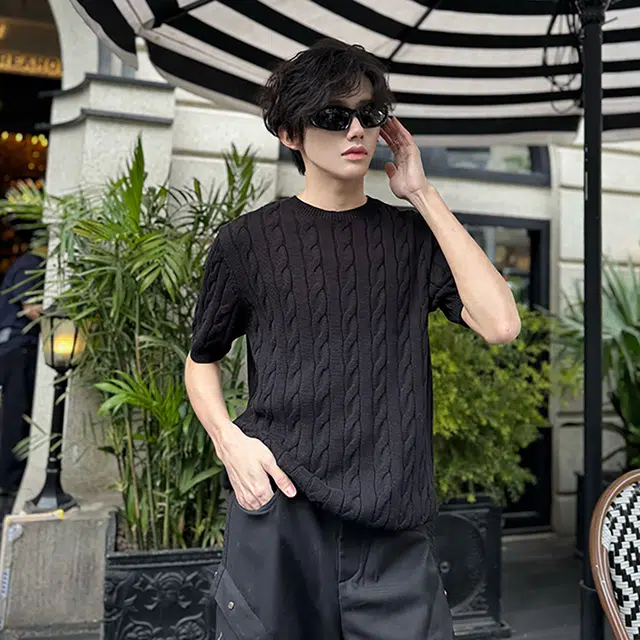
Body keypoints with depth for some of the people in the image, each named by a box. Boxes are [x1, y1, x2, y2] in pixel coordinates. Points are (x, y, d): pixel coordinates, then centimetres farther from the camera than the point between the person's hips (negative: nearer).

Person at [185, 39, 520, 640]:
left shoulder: (412, 235, 5)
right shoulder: (247, 240, 1)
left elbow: (500, 323, -9)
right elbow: (201, 360, 10)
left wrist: (423, 195, -6)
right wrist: (230, 440, -9)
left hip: (394, 524, 2)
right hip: (277, 509, -1)